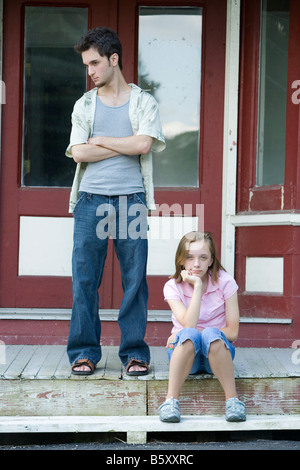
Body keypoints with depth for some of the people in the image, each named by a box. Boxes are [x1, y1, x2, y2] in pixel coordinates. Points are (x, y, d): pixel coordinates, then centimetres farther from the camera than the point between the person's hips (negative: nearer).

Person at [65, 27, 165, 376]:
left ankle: (134, 352, 8)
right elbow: (79, 153, 0)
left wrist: (99, 140, -1)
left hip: (131, 199, -1)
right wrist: (124, 146, -3)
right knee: (84, 278, -1)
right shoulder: (84, 105, 13)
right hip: (91, 199, 2)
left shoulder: (144, 102, 8)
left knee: (135, 278, -1)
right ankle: (84, 352, 8)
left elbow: (143, 144, -9)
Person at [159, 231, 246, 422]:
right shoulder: (173, 286, -6)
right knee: (188, 335, -35)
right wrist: (197, 286, -24)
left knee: (211, 334, -35)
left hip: (217, 351, 0)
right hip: (184, 352, 0)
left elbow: (232, 332, -9)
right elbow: (189, 325, -22)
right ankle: (171, 400, -35)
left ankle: (233, 399, -31)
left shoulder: (225, 282, -6)